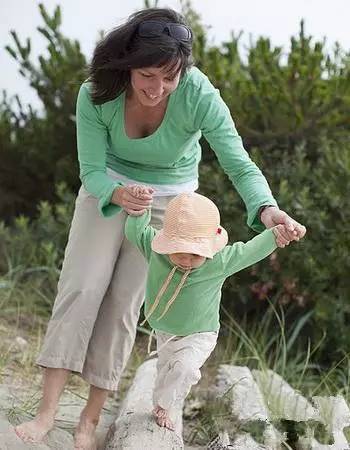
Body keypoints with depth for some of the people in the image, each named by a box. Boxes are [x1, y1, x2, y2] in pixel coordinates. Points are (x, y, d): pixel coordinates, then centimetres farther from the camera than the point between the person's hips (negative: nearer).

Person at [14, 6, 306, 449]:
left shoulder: (200, 97, -31)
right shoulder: (96, 95, -26)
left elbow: (240, 166, -30)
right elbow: (91, 170, -21)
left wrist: (267, 209, -50)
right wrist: (119, 194, -44)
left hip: (169, 198, -1)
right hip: (108, 187, 1)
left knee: (124, 301, -3)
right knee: (80, 287, -11)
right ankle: (46, 414, -11)